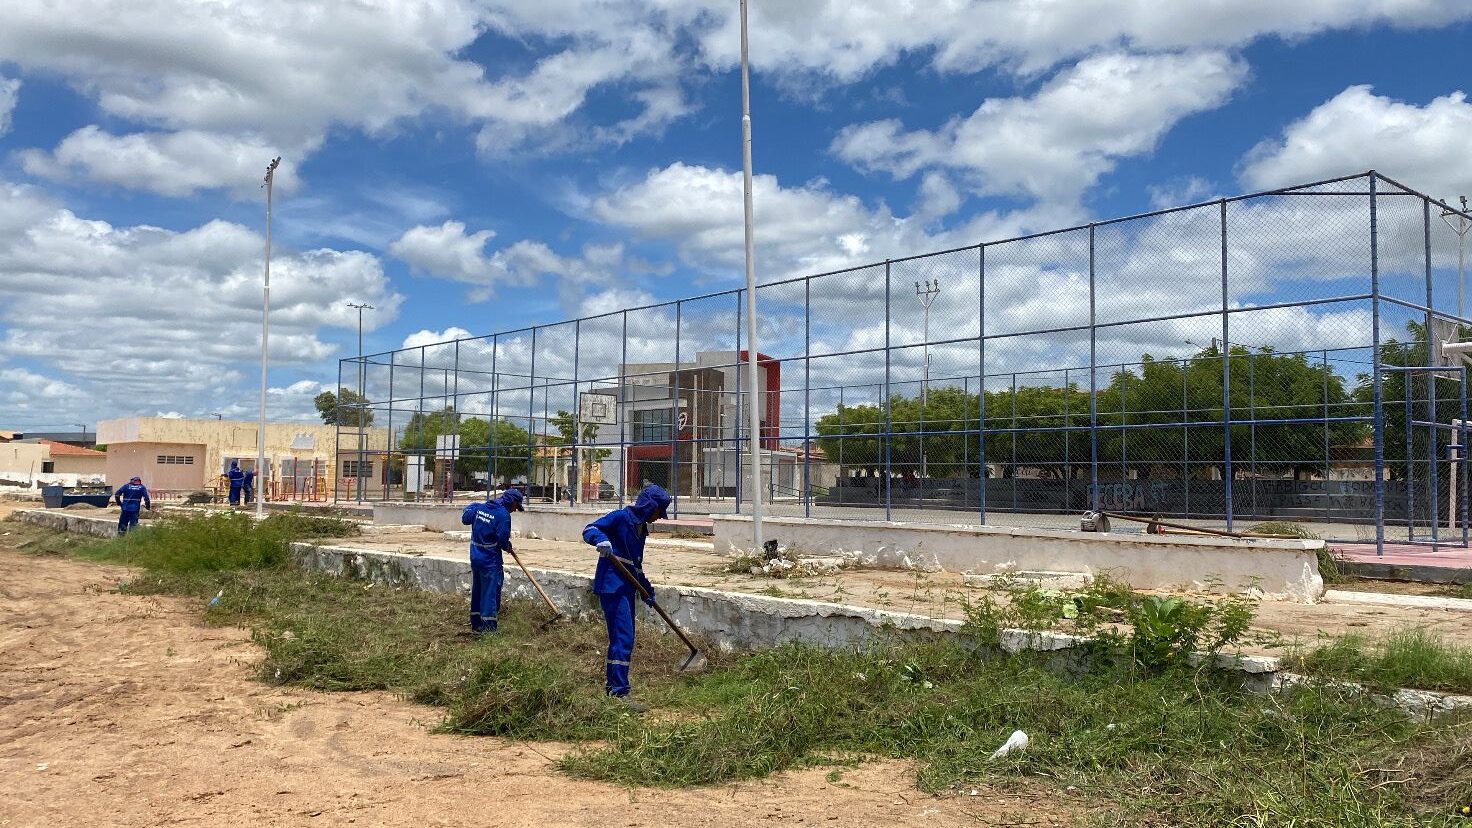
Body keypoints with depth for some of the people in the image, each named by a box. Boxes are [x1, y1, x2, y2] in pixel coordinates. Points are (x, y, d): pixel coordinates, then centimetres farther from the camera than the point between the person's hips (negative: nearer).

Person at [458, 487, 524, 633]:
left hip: (475, 557, 8)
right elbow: (503, 541, -17)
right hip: (490, 560, -8)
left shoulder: (480, 507, 4)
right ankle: (488, 628, 0)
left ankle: (476, 624, 28)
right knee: (490, 593, -1)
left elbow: (465, 518, 17)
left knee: (477, 591, 18)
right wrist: (508, 547, 3)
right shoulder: (503, 515, -18)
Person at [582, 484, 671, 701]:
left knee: (622, 639, 15)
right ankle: (619, 691, -13)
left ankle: (611, 684, 27)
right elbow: (589, 530, -17)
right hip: (612, 587, -9)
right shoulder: (621, 517, -8)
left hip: (626, 589, 9)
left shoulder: (641, 528, 18)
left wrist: (647, 590, 26)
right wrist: (601, 539, -38)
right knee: (623, 638, -13)